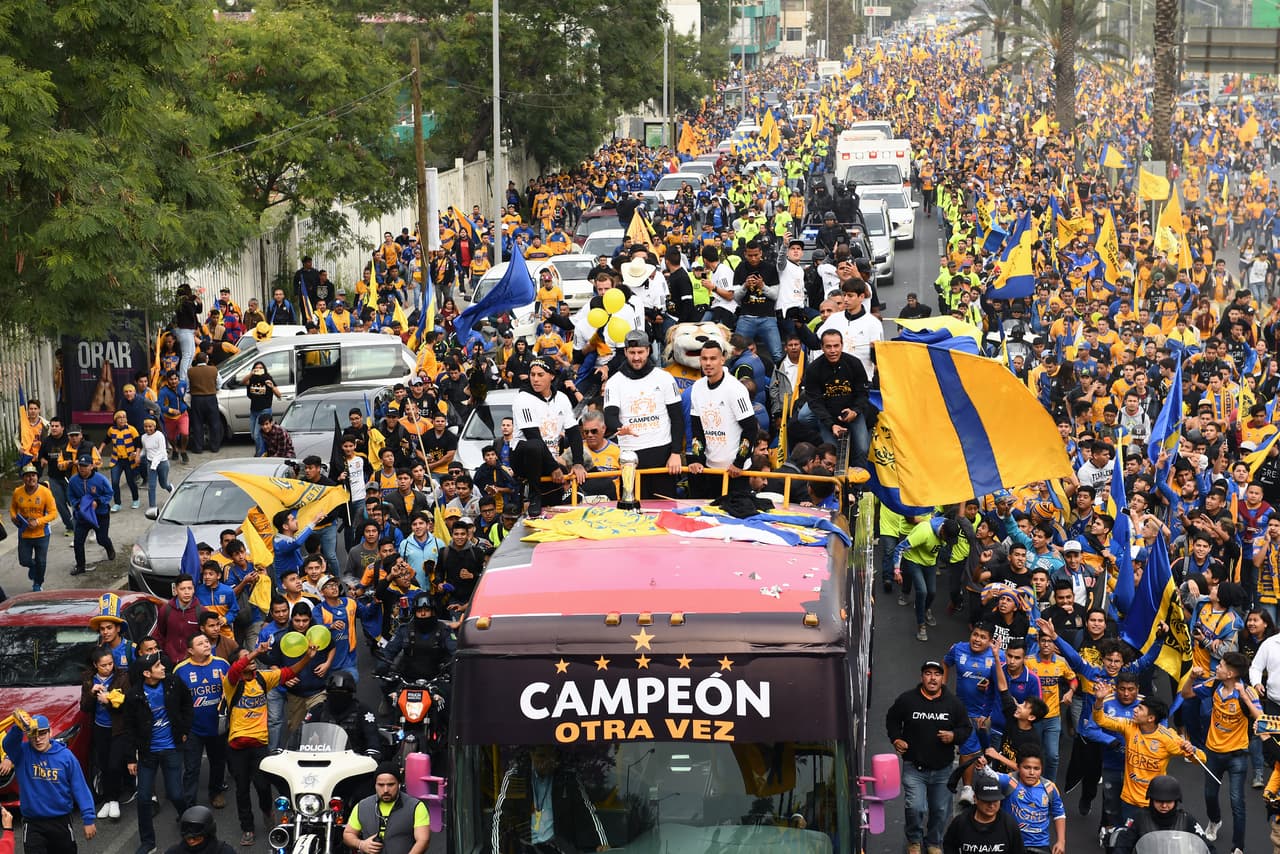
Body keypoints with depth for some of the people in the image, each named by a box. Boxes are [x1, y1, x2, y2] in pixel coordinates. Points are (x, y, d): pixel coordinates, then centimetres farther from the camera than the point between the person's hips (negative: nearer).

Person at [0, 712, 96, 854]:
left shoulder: (66, 756, -7)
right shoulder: (23, 752, -6)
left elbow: (80, 788, -6)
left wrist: (89, 819, -11)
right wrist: (18, 728, -50)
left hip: (61, 822, 1)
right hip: (33, 825, -1)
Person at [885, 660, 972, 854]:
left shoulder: (954, 703, -1)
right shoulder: (907, 699, -4)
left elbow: (966, 728, 8)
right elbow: (892, 719, 13)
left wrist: (954, 736, -12)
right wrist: (896, 739, -1)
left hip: (942, 769, 2)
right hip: (914, 767, -2)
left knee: (941, 810, 11)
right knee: (916, 807, -14)